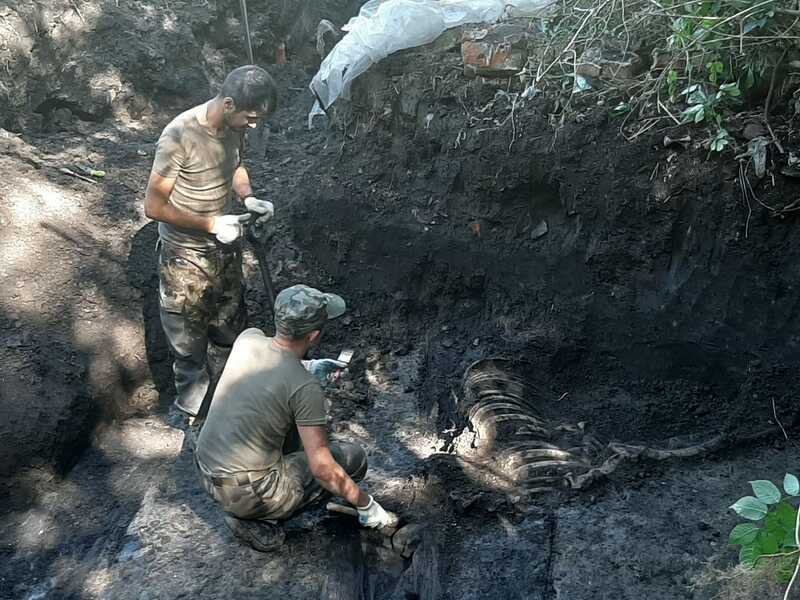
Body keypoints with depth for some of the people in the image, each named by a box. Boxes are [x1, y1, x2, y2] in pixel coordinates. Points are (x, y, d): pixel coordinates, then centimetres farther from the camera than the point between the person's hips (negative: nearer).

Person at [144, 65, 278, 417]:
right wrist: (211, 224, -22)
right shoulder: (179, 136, -27)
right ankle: (191, 410, 32)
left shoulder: (233, 127, -7)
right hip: (186, 259, -6)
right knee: (189, 342, 10)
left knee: (232, 331, 22)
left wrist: (248, 198, -5)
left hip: (226, 249, 6)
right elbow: (154, 206, -22)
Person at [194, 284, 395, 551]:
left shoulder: (247, 338, -5)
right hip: (246, 493, -7)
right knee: (353, 457, 2)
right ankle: (256, 518, 1)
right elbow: (321, 468, -19)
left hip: (206, 473, 7)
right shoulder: (305, 388, -23)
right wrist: (366, 505, -5)